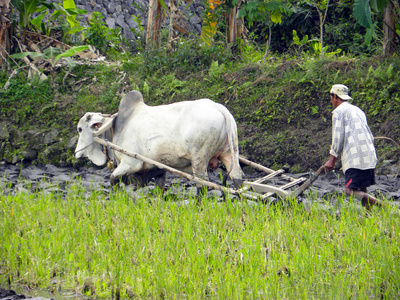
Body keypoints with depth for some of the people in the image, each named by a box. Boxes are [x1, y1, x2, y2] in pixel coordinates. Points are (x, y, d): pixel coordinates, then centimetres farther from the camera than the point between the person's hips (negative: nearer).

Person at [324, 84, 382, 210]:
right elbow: (370, 136, 25)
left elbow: (338, 138, -7)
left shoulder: (339, 111, 0)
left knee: (350, 190, -14)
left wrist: (332, 160, -2)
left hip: (355, 158, -9)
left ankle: (382, 206, -27)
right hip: (370, 157, 9)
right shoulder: (358, 110, 25)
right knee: (362, 191, 10)